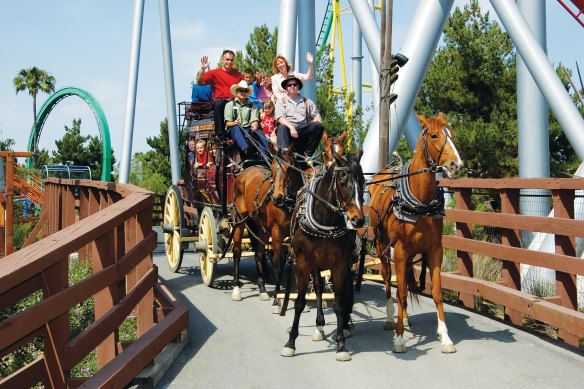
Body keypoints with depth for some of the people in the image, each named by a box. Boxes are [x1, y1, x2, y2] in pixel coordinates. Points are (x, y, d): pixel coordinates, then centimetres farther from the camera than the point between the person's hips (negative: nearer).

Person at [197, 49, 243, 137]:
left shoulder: (237, 73, 19)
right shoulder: (214, 73, 11)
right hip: (220, 100, -1)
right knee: (218, 104, -38)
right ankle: (220, 135, -35)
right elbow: (200, 82, 0)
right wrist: (203, 69, -14)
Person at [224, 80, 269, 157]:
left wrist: (254, 126, -20)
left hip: (248, 129, 2)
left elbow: (254, 120, 5)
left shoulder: (252, 106, 23)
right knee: (236, 128, -37)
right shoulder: (230, 105, 17)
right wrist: (234, 123, -21)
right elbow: (228, 123, 4)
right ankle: (246, 150, -62)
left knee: (260, 133, -30)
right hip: (234, 129, -2)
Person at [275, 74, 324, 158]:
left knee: (319, 126, -26)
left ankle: (305, 154, -30)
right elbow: (280, 118, 2)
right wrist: (291, 127, -17)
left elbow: (316, 116, 20)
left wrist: (316, 120, -7)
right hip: (288, 127, -2)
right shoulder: (281, 101, 19)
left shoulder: (307, 102, 27)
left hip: (304, 131, 2)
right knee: (282, 128, -35)